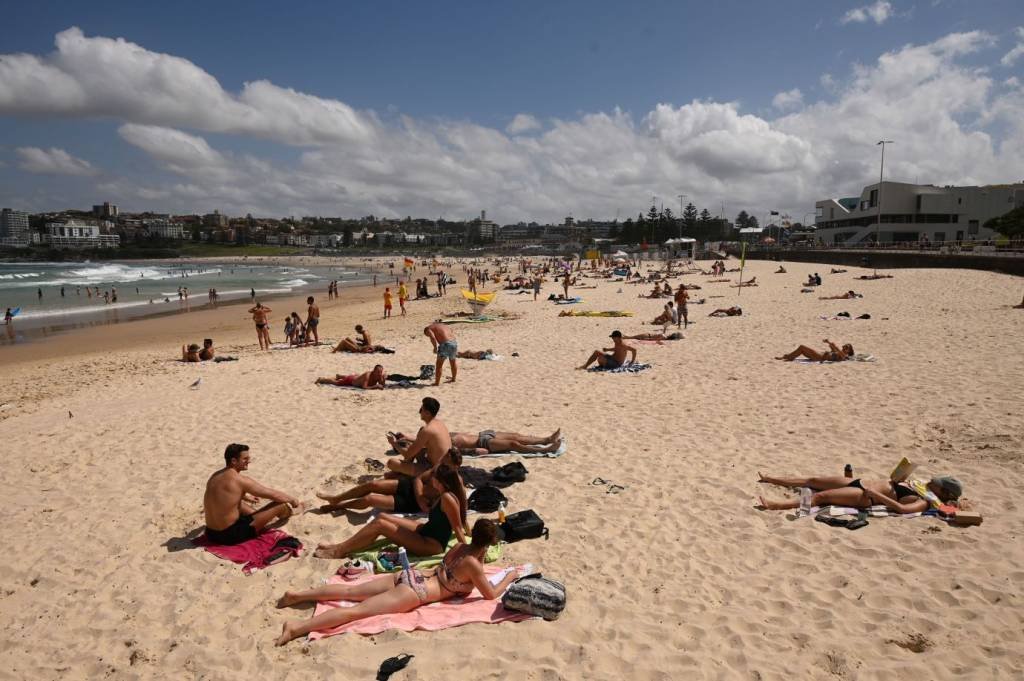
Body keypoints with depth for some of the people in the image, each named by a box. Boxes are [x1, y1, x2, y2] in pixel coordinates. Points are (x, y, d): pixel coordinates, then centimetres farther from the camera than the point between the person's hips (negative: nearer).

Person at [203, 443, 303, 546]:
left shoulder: (215, 476, 5)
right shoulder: (240, 480, -20)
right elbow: (274, 495, -10)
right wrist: (292, 500, 8)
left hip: (211, 534, 9)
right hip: (231, 535, -8)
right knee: (281, 504, -3)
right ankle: (291, 510, 32)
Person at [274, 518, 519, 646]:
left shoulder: (459, 547, 14)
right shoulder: (473, 564, -9)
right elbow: (491, 595, -4)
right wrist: (509, 577, 11)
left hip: (408, 577, 8)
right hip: (414, 592, -8)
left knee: (350, 592, 8)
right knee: (357, 611, -17)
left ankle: (296, 595, 5)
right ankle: (297, 627, -26)